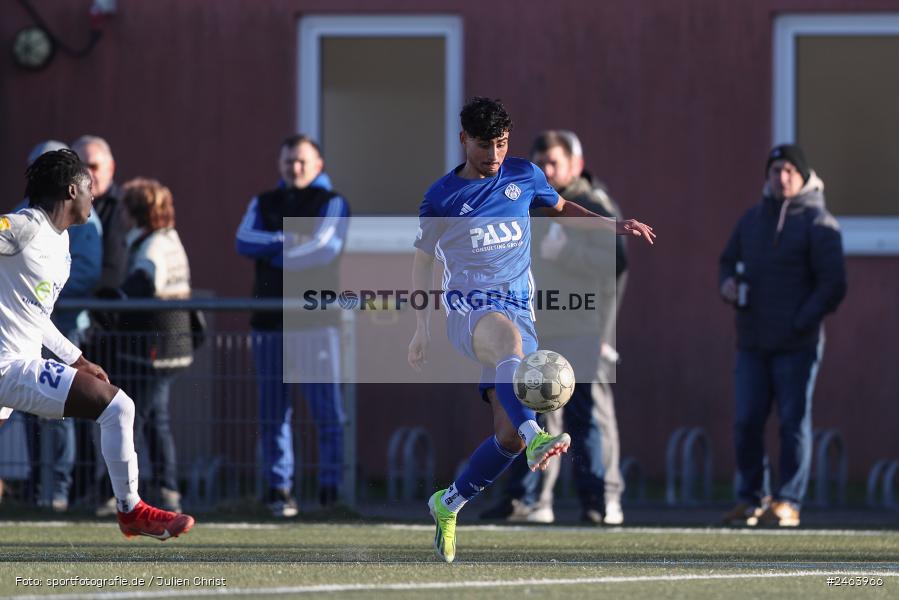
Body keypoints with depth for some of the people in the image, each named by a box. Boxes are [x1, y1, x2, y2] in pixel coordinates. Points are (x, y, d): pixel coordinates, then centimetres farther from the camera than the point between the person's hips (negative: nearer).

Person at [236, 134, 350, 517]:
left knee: (327, 408, -8)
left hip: (317, 317, -4)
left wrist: (273, 253, -4)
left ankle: (331, 489, -4)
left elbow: (327, 247, -10)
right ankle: (279, 489, 6)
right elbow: (245, 241, 1)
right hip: (270, 320, 4)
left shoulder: (332, 204, 7)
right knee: (273, 410, 3)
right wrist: (287, 241, -11)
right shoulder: (263, 204, 19)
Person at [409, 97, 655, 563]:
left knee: (509, 438, -7)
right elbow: (422, 258, 15)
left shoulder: (524, 176, 11)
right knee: (508, 335, -42)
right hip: (468, 308, -4)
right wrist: (421, 328, 14)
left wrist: (614, 226, 16)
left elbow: (560, 209, 29)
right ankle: (536, 437, -63)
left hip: (519, 310, 4)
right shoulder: (442, 196, 4)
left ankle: (448, 505, 17)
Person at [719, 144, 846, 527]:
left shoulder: (818, 223, -3)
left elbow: (833, 285, -7)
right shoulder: (752, 219, 14)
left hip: (797, 345, -5)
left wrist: (800, 323, -15)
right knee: (747, 421, 2)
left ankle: (788, 502, 2)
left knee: (794, 421, -2)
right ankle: (749, 499, 11)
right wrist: (727, 283, 2)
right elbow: (730, 260, 25)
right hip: (752, 343, 5)